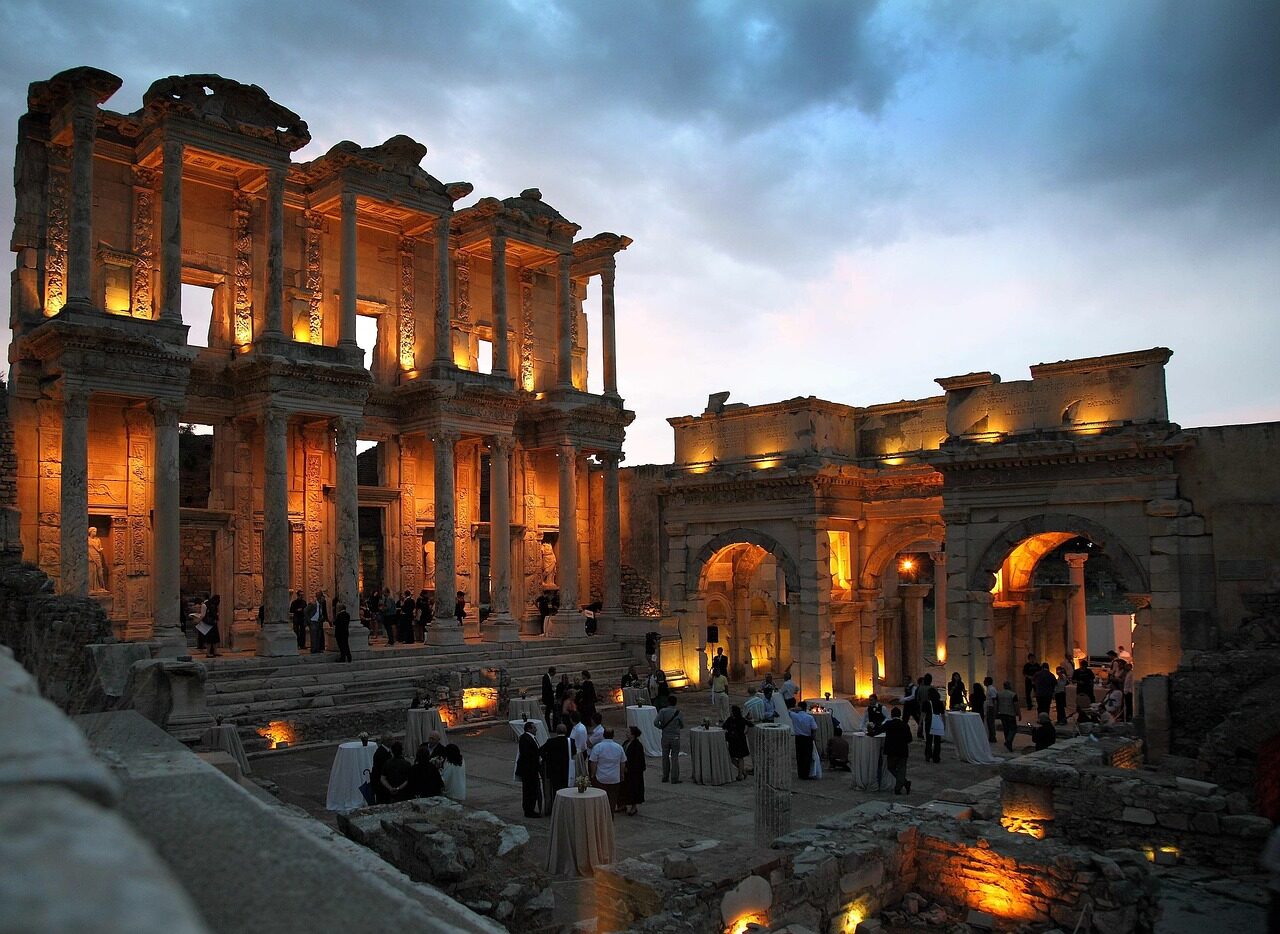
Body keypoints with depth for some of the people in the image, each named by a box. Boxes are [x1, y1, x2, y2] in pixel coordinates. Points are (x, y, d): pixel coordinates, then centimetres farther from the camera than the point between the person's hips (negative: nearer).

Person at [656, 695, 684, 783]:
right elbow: (682, 725, 1)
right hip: (675, 737, -1)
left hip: (665, 737, 1)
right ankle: (674, 778, 5)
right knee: (674, 758, 4)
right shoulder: (678, 712, -8)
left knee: (665, 757, 14)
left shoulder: (663, 711, -8)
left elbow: (655, 722, -15)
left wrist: (662, 727, 2)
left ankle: (665, 777, 20)